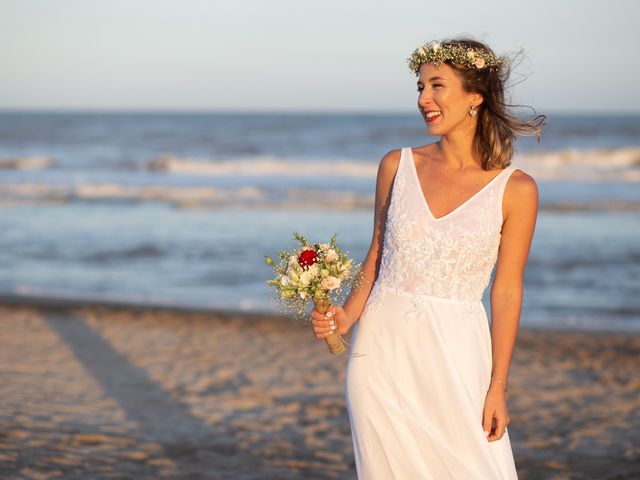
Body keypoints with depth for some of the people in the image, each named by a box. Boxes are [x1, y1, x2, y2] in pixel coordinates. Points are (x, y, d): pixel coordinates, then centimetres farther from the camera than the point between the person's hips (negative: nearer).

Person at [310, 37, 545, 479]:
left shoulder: (516, 190, -4)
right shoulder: (397, 166, 4)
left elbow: (507, 293, -2)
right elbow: (378, 255, 12)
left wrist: (498, 387, -5)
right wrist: (346, 317, -5)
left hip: (456, 358, -2)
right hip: (383, 347, 2)